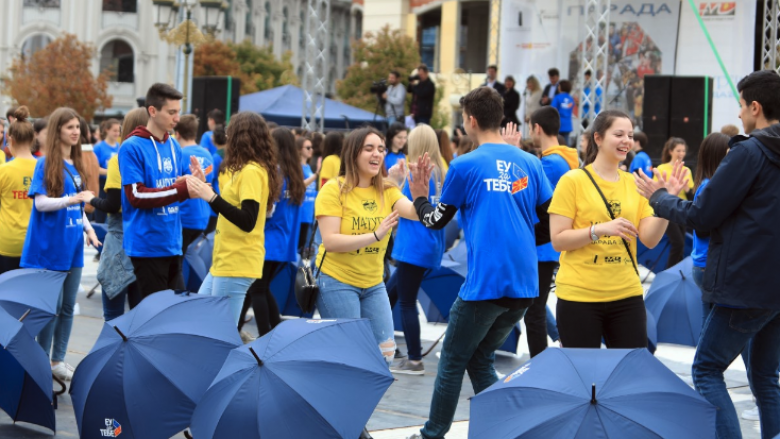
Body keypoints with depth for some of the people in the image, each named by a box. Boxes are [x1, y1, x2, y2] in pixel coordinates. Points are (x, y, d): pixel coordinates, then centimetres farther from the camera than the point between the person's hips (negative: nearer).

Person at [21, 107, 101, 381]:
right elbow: (40, 202, -14)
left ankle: (58, 361, 18)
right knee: (52, 306, -4)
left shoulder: (76, 164, 12)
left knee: (68, 306, 9)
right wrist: (68, 199, -27)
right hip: (50, 243, -6)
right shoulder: (46, 164, -8)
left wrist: (88, 229, 8)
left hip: (72, 244, 6)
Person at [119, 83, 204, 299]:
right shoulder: (132, 148, -11)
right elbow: (137, 196, -17)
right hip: (147, 246, -7)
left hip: (173, 243, 7)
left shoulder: (174, 147, 11)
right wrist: (183, 188, -22)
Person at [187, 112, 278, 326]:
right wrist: (205, 189, 20)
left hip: (237, 266, -11)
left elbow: (247, 221, -22)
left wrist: (212, 197, -23)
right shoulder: (244, 170, 16)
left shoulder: (252, 172, -15)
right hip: (223, 262, 11)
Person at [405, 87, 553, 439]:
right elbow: (550, 223, 9)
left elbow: (436, 221, 4)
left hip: (485, 284, -5)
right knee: (480, 359, 19)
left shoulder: (465, 166, -6)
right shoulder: (529, 163, 8)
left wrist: (419, 196, 23)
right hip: (524, 283, 5)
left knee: (452, 363, 11)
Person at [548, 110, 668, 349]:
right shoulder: (573, 181, -4)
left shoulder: (634, 184, 9)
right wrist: (599, 229, -21)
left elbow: (650, 239, 2)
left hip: (627, 295, 4)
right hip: (578, 296, -4)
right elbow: (558, 240, -8)